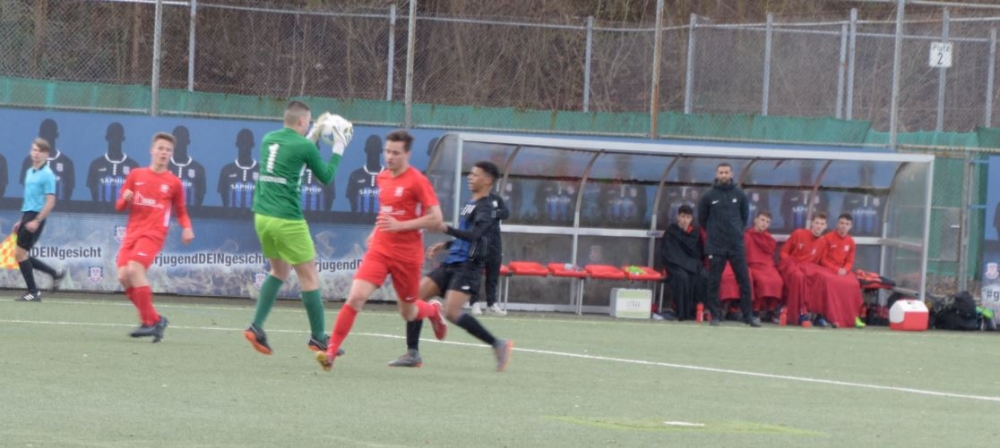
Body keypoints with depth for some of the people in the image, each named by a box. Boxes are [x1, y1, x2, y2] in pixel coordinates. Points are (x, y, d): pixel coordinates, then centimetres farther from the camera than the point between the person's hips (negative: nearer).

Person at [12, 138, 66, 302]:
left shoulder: (47, 174, -10)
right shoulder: (30, 172, 15)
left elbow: (50, 202, -15)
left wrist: (36, 221, -21)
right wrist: (22, 221, 22)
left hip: (36, 216, -9)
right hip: (27, 215, 9)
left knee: (20, 253, -9)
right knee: (21, 254, 9)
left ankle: (33, 292, -1)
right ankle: (55, 274, 20)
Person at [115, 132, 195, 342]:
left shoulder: (173, 183, 6)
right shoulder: (136, 175, 11)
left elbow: (181, 212, 16)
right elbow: (119, 207, 15)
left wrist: (187, 228, -5)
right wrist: (125, 199, -8)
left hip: (153, 233, -4)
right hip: (132, 232, 4)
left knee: (134, 269, -25)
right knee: (123, 275, -10)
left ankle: (150, 321, -18)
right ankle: (154, 319, 4)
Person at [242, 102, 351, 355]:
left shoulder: (269, 139, 9)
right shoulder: (304, 146, -9)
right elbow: (325, 176, 4)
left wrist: (314, 135, 30)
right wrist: (339, 148, 13)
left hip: (262, 216, 7)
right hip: (287, 220, -7)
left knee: (279, 270, 22)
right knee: (309, 276, 4)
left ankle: (256, 326, 10)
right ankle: (318, 338, 10)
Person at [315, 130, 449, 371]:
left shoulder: (417, 181, -12)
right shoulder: (382, 178, 8)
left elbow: (436, 219, -15)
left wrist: (399, 225, -22)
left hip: (407, 255, -4)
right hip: (379, 250, 4)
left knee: (408, 313, 12)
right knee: (355, 297, -17)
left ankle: (433, 310, 49)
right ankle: (331, 351, -17)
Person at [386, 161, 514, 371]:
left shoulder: (486, 208, -9)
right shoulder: (471, 204, 18)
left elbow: (474, 235, -25)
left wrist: (446, 229, -31)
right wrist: (445, 245, 22)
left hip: (467, 266, -9)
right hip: (451, 262, 9)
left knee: (452, 312, -21)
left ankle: (498, 345, -7)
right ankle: (412, 354, 5)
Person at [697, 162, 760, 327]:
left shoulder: (739, 195, 4)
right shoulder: (709, 196, 0)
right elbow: (702, 219, 11)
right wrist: (713, 232, 11)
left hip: (737, 245, 1)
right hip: (715, 246, -1)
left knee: (745, 280, -1)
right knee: (714, 281, 0)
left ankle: (748, 315, 5)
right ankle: (715, 315, 8)